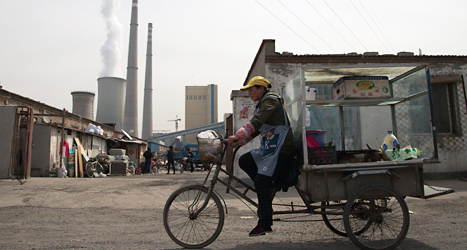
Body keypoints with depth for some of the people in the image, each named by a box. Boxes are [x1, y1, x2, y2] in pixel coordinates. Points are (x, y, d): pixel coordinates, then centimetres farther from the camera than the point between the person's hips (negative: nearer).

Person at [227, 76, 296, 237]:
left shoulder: (271, 100, -10)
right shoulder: (262, 104, 21)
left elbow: (256, 122, -25)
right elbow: (256, 129, 18)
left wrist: (237, 136, -31)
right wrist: (238, 142, 6)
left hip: (283, 149, -10)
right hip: (270, 148, 10)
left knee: (260, 181, -15)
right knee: (244, 161, 2)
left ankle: (265, 224, -6)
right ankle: (269, 187, 7)